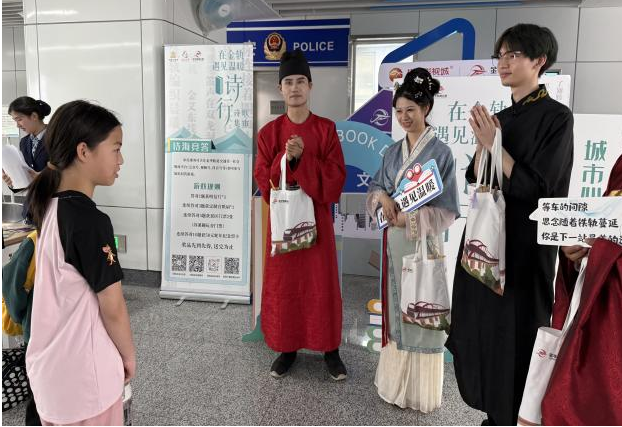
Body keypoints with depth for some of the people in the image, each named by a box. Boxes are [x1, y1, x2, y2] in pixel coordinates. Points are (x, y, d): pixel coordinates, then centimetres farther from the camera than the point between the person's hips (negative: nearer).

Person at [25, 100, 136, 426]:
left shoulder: (50, 206, 0)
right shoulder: (90, 220, -25)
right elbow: (112, 308, -18)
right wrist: (129, 355, -4)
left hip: (48, 363, 8)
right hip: (82, 372, -8)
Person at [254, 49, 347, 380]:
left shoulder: (326, 129, -2)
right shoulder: (269, 132, 1)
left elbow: (337, 177, -8)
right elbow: (262, 180, -2)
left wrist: (303, 157, -20)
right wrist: (285, 158, -19)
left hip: (317, 217, -1)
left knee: (322, 284, 6)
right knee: (282, 284, 8)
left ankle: (330, 350, 22)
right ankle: (286, 349, 25)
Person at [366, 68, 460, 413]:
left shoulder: (440, 152, -8)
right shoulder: (393, 152, 9)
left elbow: (447, 210, -10)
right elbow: (375, 186, 12)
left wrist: (409, 218, -19)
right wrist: (383, 197, -10)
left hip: (423, 243, -5)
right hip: (393, 242, 5)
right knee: (395, 310, 13)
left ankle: (420, 391, 21)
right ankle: (395, 382, 30)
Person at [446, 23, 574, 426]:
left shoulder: (556, 117, -10)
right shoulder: (498, 118, 11)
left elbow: (534, 187, -17)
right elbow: (477, 180, 8)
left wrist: (493, 142, -17)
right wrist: (483, 142, -7)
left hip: (523, 245, -7)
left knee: (515, 335, 3)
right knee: (482, 329, 15)